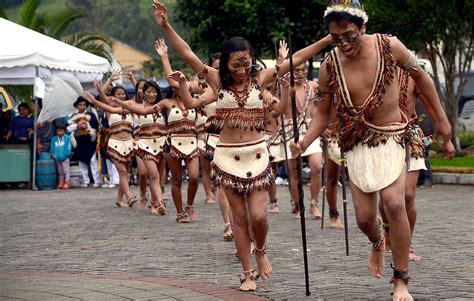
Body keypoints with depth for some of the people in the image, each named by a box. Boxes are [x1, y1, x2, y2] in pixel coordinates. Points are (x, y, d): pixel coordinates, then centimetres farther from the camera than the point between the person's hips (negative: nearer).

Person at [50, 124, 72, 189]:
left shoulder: (67, 138, -6)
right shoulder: (54, 139, 6)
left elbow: (68, 148, -8)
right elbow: (52, 148, 8)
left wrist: (64, 155, -16)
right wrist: (54, 155, -8)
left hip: (65, 158, -4)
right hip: (57, 158, 4)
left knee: (66, 170, 0)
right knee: (60, 171, 12)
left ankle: (67, 182, 6)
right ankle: (61, 182, 18)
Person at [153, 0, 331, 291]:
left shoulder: (260, 79, -1)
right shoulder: (218, 80, -1)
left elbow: (295, 59, -3)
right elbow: (188, 54, -7)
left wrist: (328, 39, -6)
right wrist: (166, 26, -15)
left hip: (257, 154, 0)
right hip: (228, 156, 0)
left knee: (258, 216, -5)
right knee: (240, 217, 5)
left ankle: (261, 251, 26)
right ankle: (248, 274, 14)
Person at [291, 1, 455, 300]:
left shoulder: (389, 46, -15)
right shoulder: (329, 68, -11)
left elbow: (420, 76, 2)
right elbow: (324, 112, 3)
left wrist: (441, 119, 5)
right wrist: (304, 144, -13)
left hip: (391, 138, -2)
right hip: (356, 144, 2)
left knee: (394, 204, -20)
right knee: (364, 218, 3)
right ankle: (378, 243, 43)